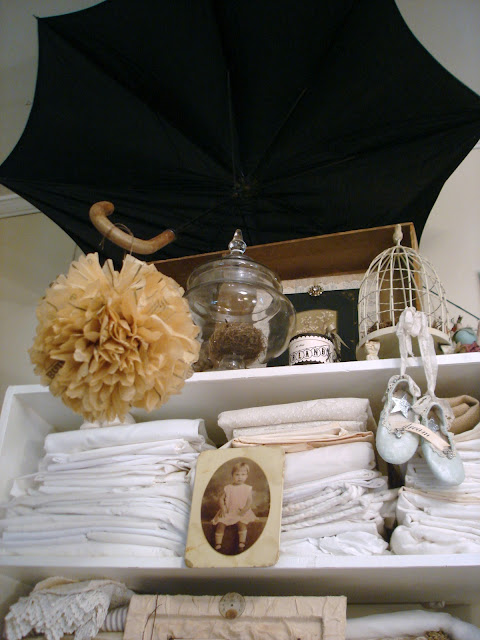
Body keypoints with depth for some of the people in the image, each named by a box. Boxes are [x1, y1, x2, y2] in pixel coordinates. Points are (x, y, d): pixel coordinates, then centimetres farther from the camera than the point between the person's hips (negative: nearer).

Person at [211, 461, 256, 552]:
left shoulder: (247, 488, 4)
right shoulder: (228, 488, 7)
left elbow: (249, 501, -2)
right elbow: (222, 499, 8)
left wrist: (245, 509, -18)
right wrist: (223, 508, -9)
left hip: (241, 513, -2)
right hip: (227, 512, 2)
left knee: (242, 524, -29)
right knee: (220, 524, -17)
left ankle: (242, 544, -21)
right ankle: (218, 544, -9)